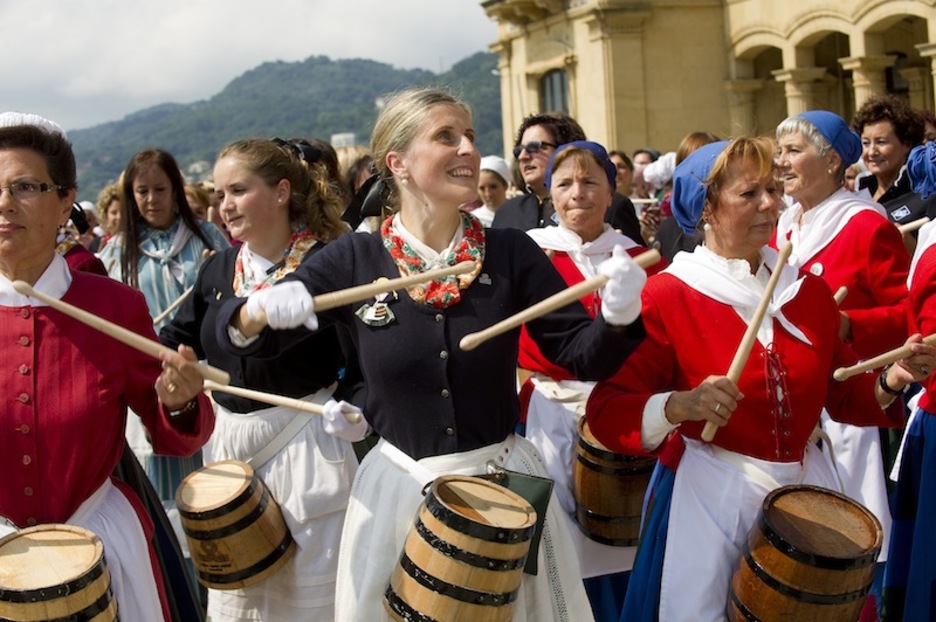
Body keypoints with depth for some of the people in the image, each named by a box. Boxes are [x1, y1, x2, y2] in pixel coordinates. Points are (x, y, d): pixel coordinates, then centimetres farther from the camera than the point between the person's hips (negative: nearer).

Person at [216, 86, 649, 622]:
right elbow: (237, 331, -2)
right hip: (398, 485, 0)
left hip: (504, 478, 1)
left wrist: (618, 316, -26)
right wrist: (262, 309, -24)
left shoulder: (511, 252, -5)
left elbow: (583, 355, -6)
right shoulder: (355, 259, -6)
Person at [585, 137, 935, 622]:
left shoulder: (808, 289, 4)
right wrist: (677, 406, -32)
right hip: (709, 498, -5)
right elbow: (606, 410, -15)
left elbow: (840, 392, 13)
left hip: (805, 488, 5)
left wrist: (889, 382, -6)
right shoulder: (666, 294, -11)